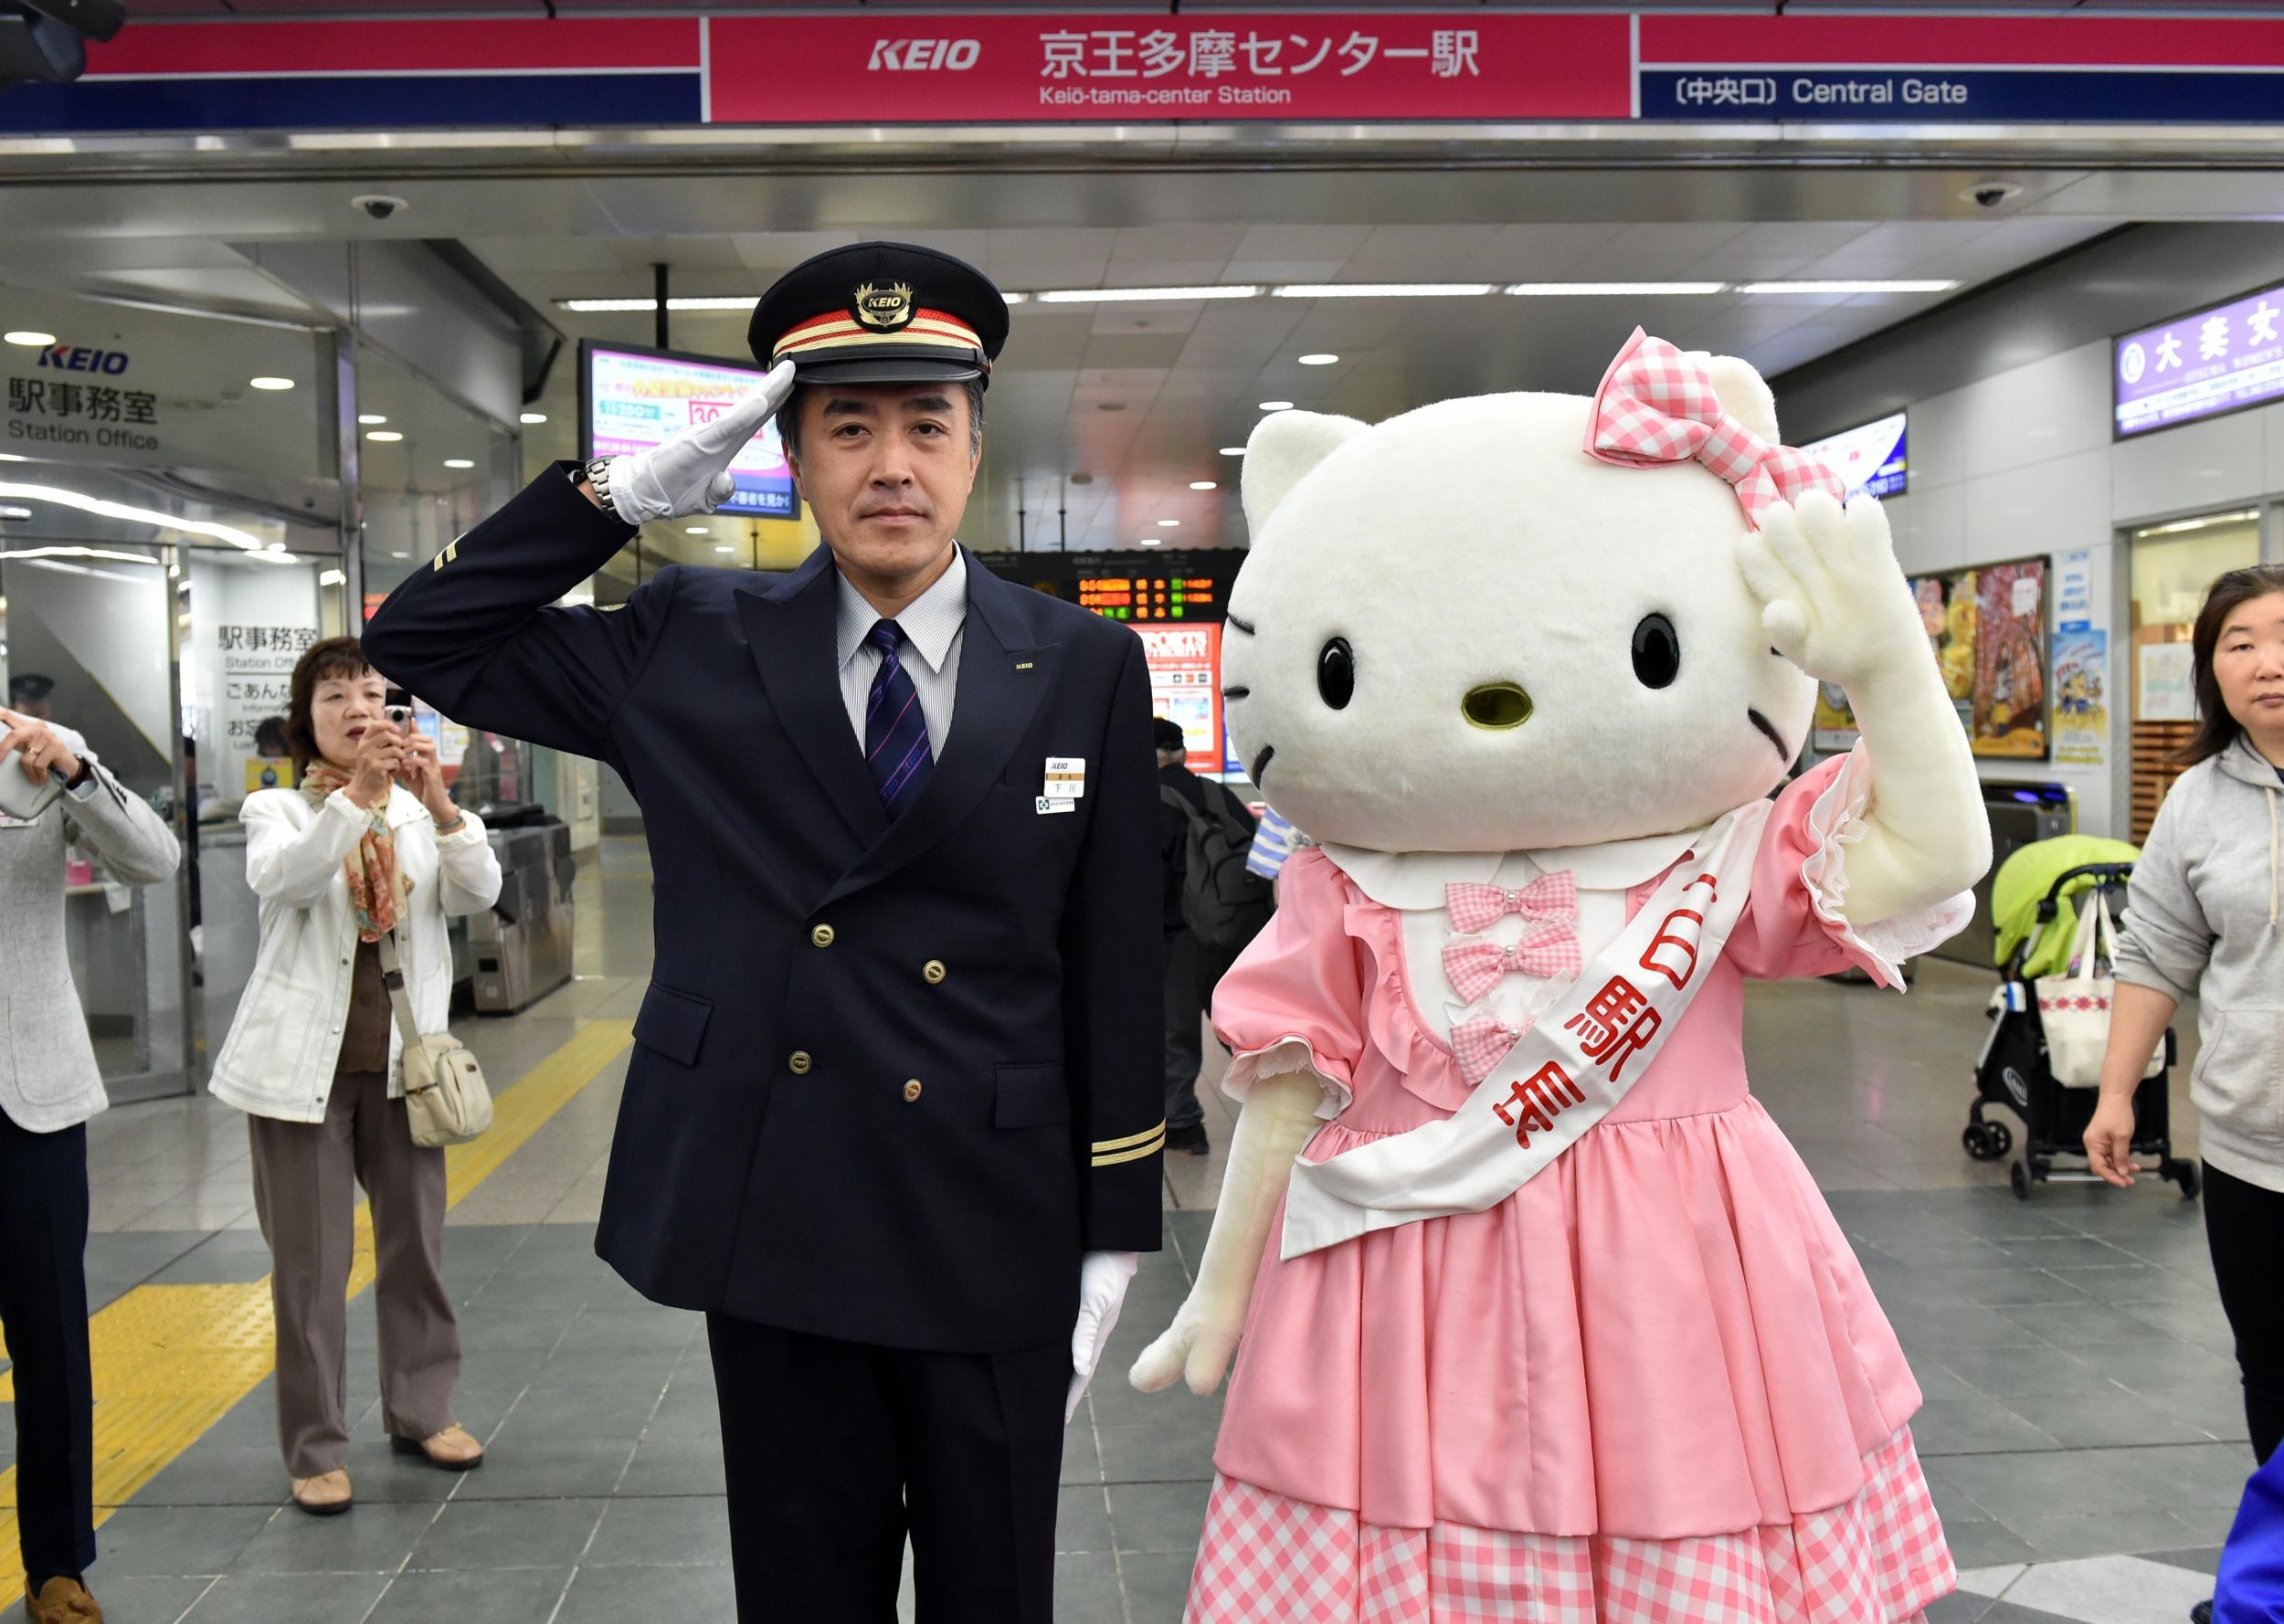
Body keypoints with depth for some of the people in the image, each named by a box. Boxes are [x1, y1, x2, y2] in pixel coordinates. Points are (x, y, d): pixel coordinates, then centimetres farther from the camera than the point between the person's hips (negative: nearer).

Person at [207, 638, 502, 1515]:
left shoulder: (418, 811, 7)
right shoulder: (277, 810, 0)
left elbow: (481, 893, -9)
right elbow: (285, 880, -22)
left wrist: (437, 801, -24)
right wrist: (356, 792, -34)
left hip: (399, 1058, 3)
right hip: (305, 1063, -3)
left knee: (416, 1241, 11)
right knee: (311, 1263, 1)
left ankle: (421, 1410, 27)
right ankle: (315, 1447, 11)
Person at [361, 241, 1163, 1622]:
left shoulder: (1087, 669, -2)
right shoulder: (692, 648, 1)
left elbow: (1116, 971, -1)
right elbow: (421, 639, 3)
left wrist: (1116, 1241, -1)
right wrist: (629, 495, -8)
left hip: (995, 1246, -1)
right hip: (769, 1232, 1)